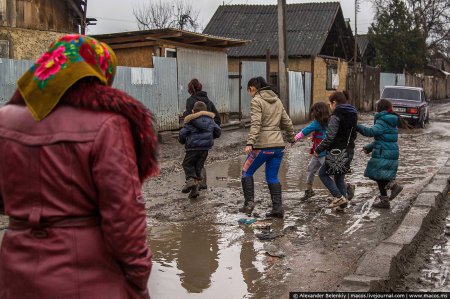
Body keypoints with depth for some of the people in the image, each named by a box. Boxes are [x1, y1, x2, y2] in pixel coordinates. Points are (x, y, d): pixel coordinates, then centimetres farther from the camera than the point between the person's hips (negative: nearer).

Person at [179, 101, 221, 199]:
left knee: (187, 164, 13)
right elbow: (217, 131, 12)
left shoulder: (190, 122, -4)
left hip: (193, 147, -4)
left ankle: (190, 179, -12)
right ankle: (195, 188, 6)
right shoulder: (210, 120, 9)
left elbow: (182, 134, -7)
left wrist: (182, 141, 14)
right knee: (198, 167, 12)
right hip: (205, 148, 4)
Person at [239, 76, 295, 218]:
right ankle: (277, 208, 8)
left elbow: (256, 123, -20)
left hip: (263, 145, -6)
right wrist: (291, 137, 33)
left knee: (247, 172, 10)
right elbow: (287, 122, 19)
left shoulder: (256, 101, -7)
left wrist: (250, 143, -26)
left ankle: (249, 204, 5)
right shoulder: (277, 100, 15)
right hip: (278, 145, 7)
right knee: (272, 177, 13)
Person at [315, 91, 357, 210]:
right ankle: (342, 203, 13)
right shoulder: (353, 115, 12)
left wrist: (318, 149, -12)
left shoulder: (336, 116, -15)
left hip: (337, 152, -8)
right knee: (339, 176, 15)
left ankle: (338, 197, -4)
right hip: (349, 151, 8)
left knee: (323, 173, 5)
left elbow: (330, 137, -20)